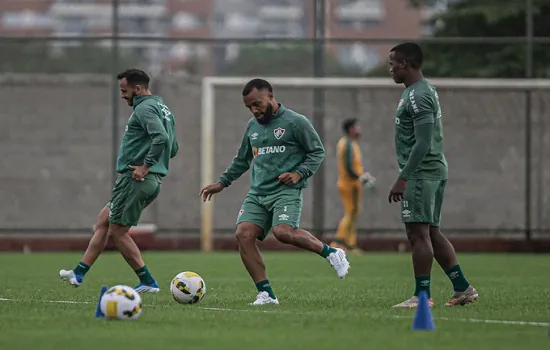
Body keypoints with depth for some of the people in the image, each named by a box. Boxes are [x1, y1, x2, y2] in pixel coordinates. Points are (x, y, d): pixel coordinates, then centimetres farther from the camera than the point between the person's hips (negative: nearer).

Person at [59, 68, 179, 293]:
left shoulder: (144, 108, -12)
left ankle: (147, 281, 0)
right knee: (103, 221, 15)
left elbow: (161, 138, -28)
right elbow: (173, 148, 22)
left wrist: (146, 165, -21)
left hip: (135, 180, -10)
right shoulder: (164, 109, 18)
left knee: (118, 231, -2)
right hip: (153, 182, 10)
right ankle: (79, 273, 16)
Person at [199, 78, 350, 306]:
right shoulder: (252, 125, 18)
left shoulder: (296, 122, -2)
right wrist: (223, 182, 28)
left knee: (283, 231, -30)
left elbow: (317, 152, 1)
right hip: (257, 193, 6)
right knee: (244, 234, -15)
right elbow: (242, 159, 31)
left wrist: (299, 173, -13)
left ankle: (330, 253, -6)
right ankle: (265, 293, -11)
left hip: (286, 191, -6)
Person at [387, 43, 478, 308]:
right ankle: (463, 288, 12)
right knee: (431, 232, 12)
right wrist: (406, 175, 25)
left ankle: (422, 295, -7)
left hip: (421, 172, -11)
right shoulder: (426, 90, 18)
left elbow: (423, 143, -22)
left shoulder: (417, 96, -15)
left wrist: (403, 178, -23)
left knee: (418, 233, -8)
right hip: (435, 169, 11)